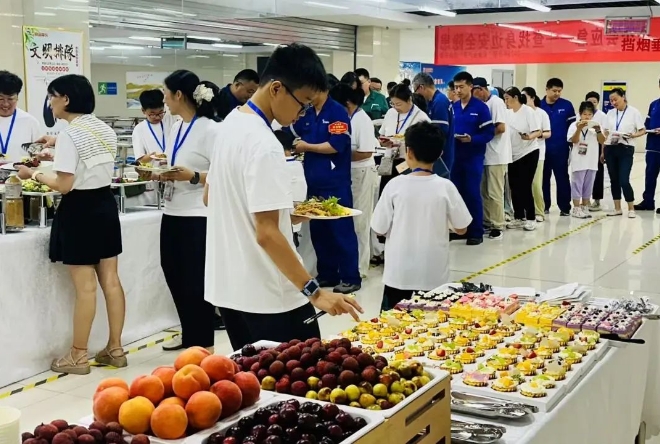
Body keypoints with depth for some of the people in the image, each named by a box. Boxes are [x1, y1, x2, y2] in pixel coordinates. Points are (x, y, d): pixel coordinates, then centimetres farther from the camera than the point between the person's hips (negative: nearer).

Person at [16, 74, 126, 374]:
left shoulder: (69, 135, -16)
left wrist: (33, 175, -4)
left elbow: (65, 185, -19)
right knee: (110, 281, 10)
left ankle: (78, 356, 11)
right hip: (105, 205, 8)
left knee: (85, 287, -1)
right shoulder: (105, 130, 8)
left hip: (79, 211, -8)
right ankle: (115, 349, 18)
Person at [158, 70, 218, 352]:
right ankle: (189, 334, 31)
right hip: (172, 214, 9)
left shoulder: (209, 129, -14)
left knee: (196, 280, 1)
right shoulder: (176, 128, 12)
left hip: (198, 217, -9)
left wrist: (193, 177, -27)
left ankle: (203, 342, 16)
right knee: (174, 275, 15)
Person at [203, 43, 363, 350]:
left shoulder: (229, 125, 8)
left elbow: (210, 197, 19)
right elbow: (267, 234, -26)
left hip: (228, 287, 10)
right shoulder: (264, 146, -21)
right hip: (266, 296, -9)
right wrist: (314, 292, -26)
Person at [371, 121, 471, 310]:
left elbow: (380, 229, -4)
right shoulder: (445, 187, -10)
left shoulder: (395, 185, -11)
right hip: (434, 273, 0)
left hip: (399, 272, 0)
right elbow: (461, 228, 0)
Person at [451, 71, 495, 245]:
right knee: (457, 193, 9)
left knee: (473, 194, -2)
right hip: (455, 156, 5)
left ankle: (476, 232, 5)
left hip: (474, 157, -5)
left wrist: (472, 139, -22)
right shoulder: (453, 107, 7)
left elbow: (489, 133, -8)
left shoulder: (481, 107, -6)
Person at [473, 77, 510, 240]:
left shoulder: (496, 102, -11)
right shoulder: (483, 104, 13)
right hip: (485, 154, 8)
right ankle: (487, 222, 20)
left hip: (496, 155, -8)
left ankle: (497, 226, 3)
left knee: (494, 193, -4)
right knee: (484, 192, 12)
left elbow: (501, 128, -19)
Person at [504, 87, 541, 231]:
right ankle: (519, 218, 17)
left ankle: (531, 218, 2)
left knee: (525, 186, -7)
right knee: (514, 187, 7)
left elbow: (538, 132, -13)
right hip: (513, 155, 6)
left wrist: (530, 137, -33)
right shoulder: (508, 113, 6)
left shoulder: (528, 111, -10)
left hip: (529, 153, -6)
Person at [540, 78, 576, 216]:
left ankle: (565, 207, 10)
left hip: (560, 149, -1)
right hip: (542, 148, 1)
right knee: (543, 178, 11)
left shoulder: (567, 105, -1)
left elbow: (572, 125, 2)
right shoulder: (539, 105, 0)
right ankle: (544, 206, 21)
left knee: (562, 178, 3)